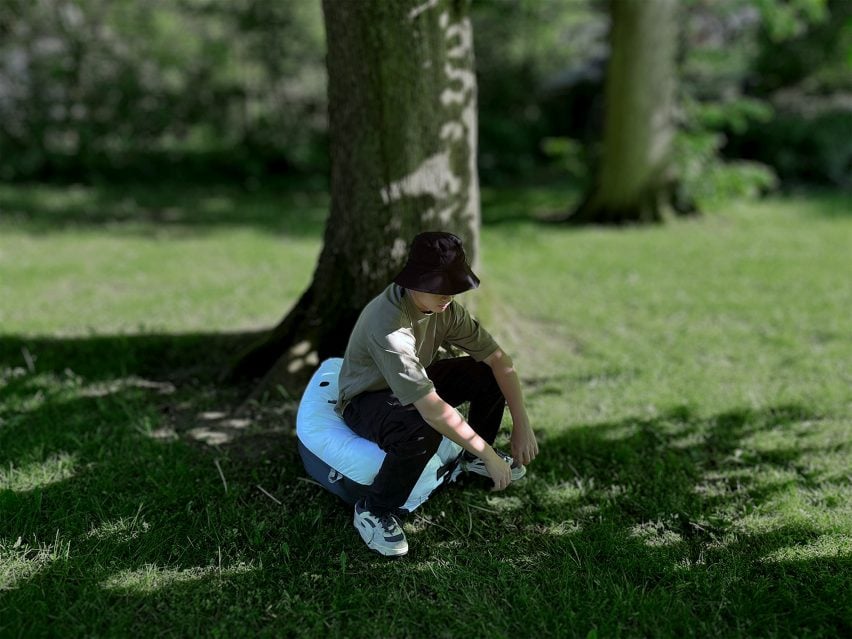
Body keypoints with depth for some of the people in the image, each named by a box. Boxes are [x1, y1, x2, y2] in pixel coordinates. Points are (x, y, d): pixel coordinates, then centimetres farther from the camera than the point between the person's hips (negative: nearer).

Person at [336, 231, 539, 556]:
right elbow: (431, 408, -41)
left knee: (490, 374, -8)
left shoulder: (445, 307, -15)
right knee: (421, 434, -39)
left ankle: (473, 459, 17)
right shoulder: (388, 324, -38)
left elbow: (498, 357, -10)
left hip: (415, 383, 8)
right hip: (366, 398, -7)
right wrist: (489, 455, -35)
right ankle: (374, 511, -13)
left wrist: (522, 423, -17)